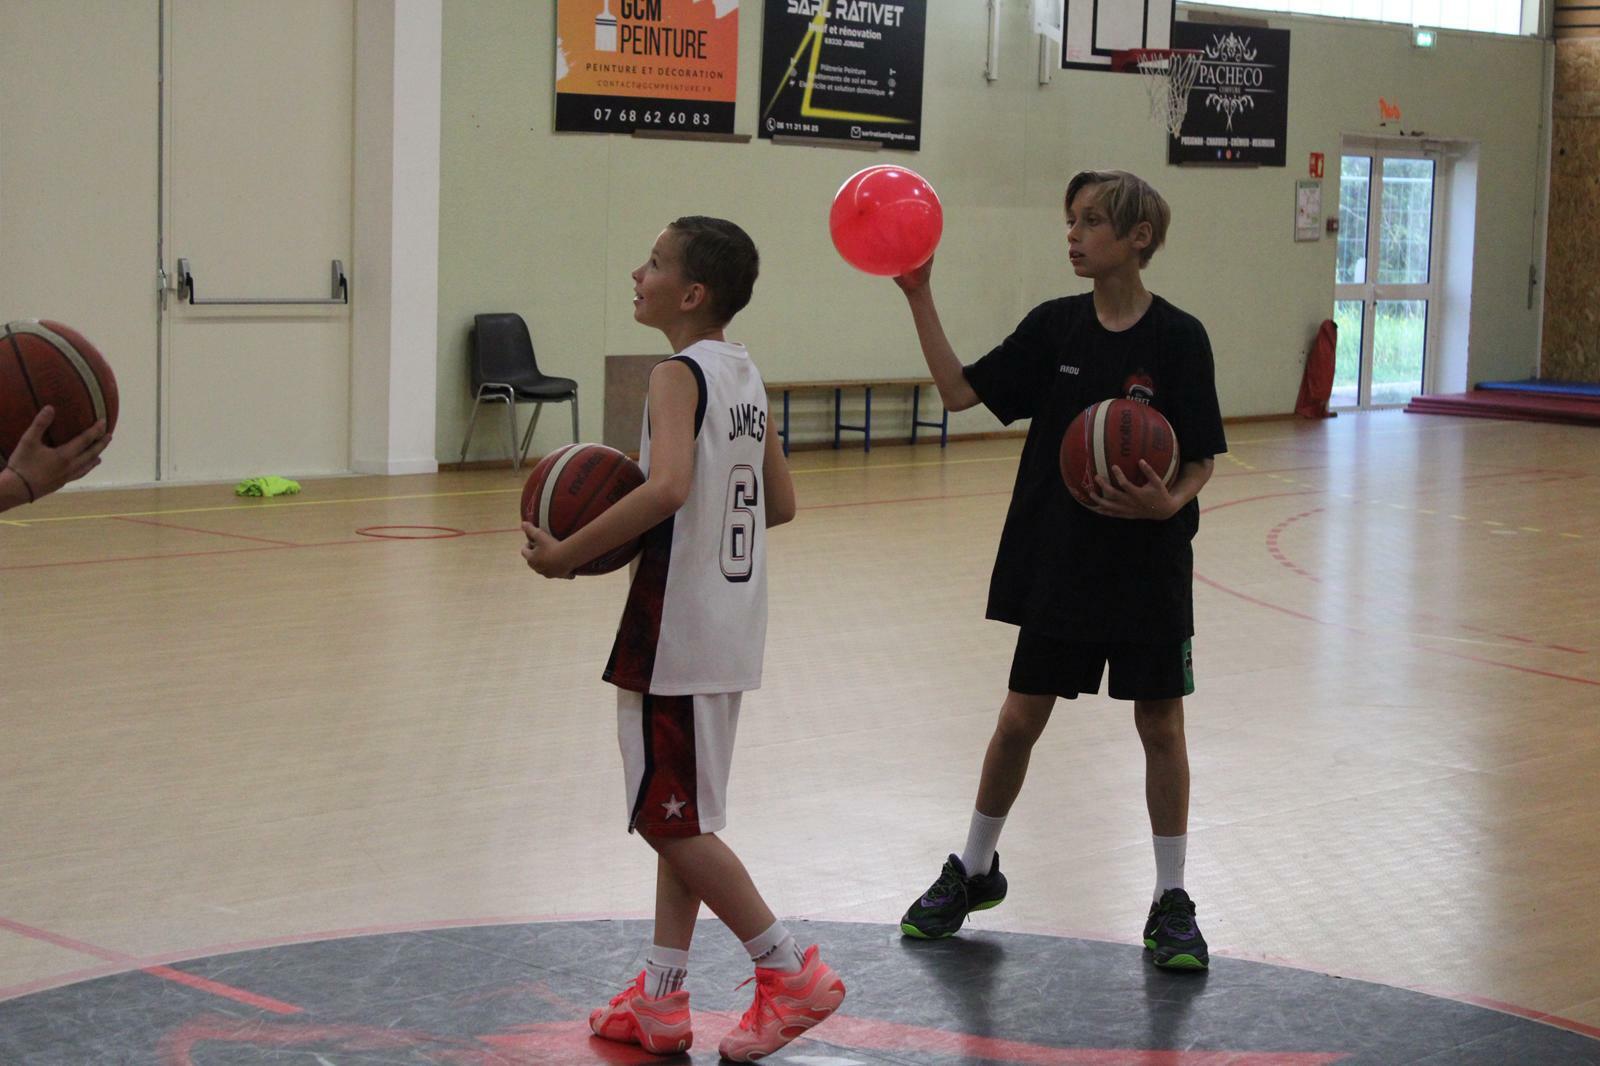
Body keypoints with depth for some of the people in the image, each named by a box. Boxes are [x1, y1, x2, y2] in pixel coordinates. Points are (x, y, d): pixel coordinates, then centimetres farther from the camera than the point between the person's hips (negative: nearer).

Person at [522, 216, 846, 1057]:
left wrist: (569, 553, -25)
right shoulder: (745, 375, 10)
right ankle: (659, 1001, 21)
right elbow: (780, 504, 16)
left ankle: (792, 973, 3)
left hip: (677, 631, -9)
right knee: (681, 816, 15)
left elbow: (667, 487, -33)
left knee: (668, 818, 0)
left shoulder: (678, 375, -16)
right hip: (730, 627, 9)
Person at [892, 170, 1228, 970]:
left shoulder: (1177, 338, -10)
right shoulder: (1055, 326, -1)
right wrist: (919, 297, -8)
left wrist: (1169, 504, -27)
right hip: (1059, 562, 3)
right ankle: (974, 870, 28)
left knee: (1160, 726, 6)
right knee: (1020, 719, 9)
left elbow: (1201, 462, -7)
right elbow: (960, 391, -1)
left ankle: (1171, 902, 18)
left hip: (1149, 567, -3)